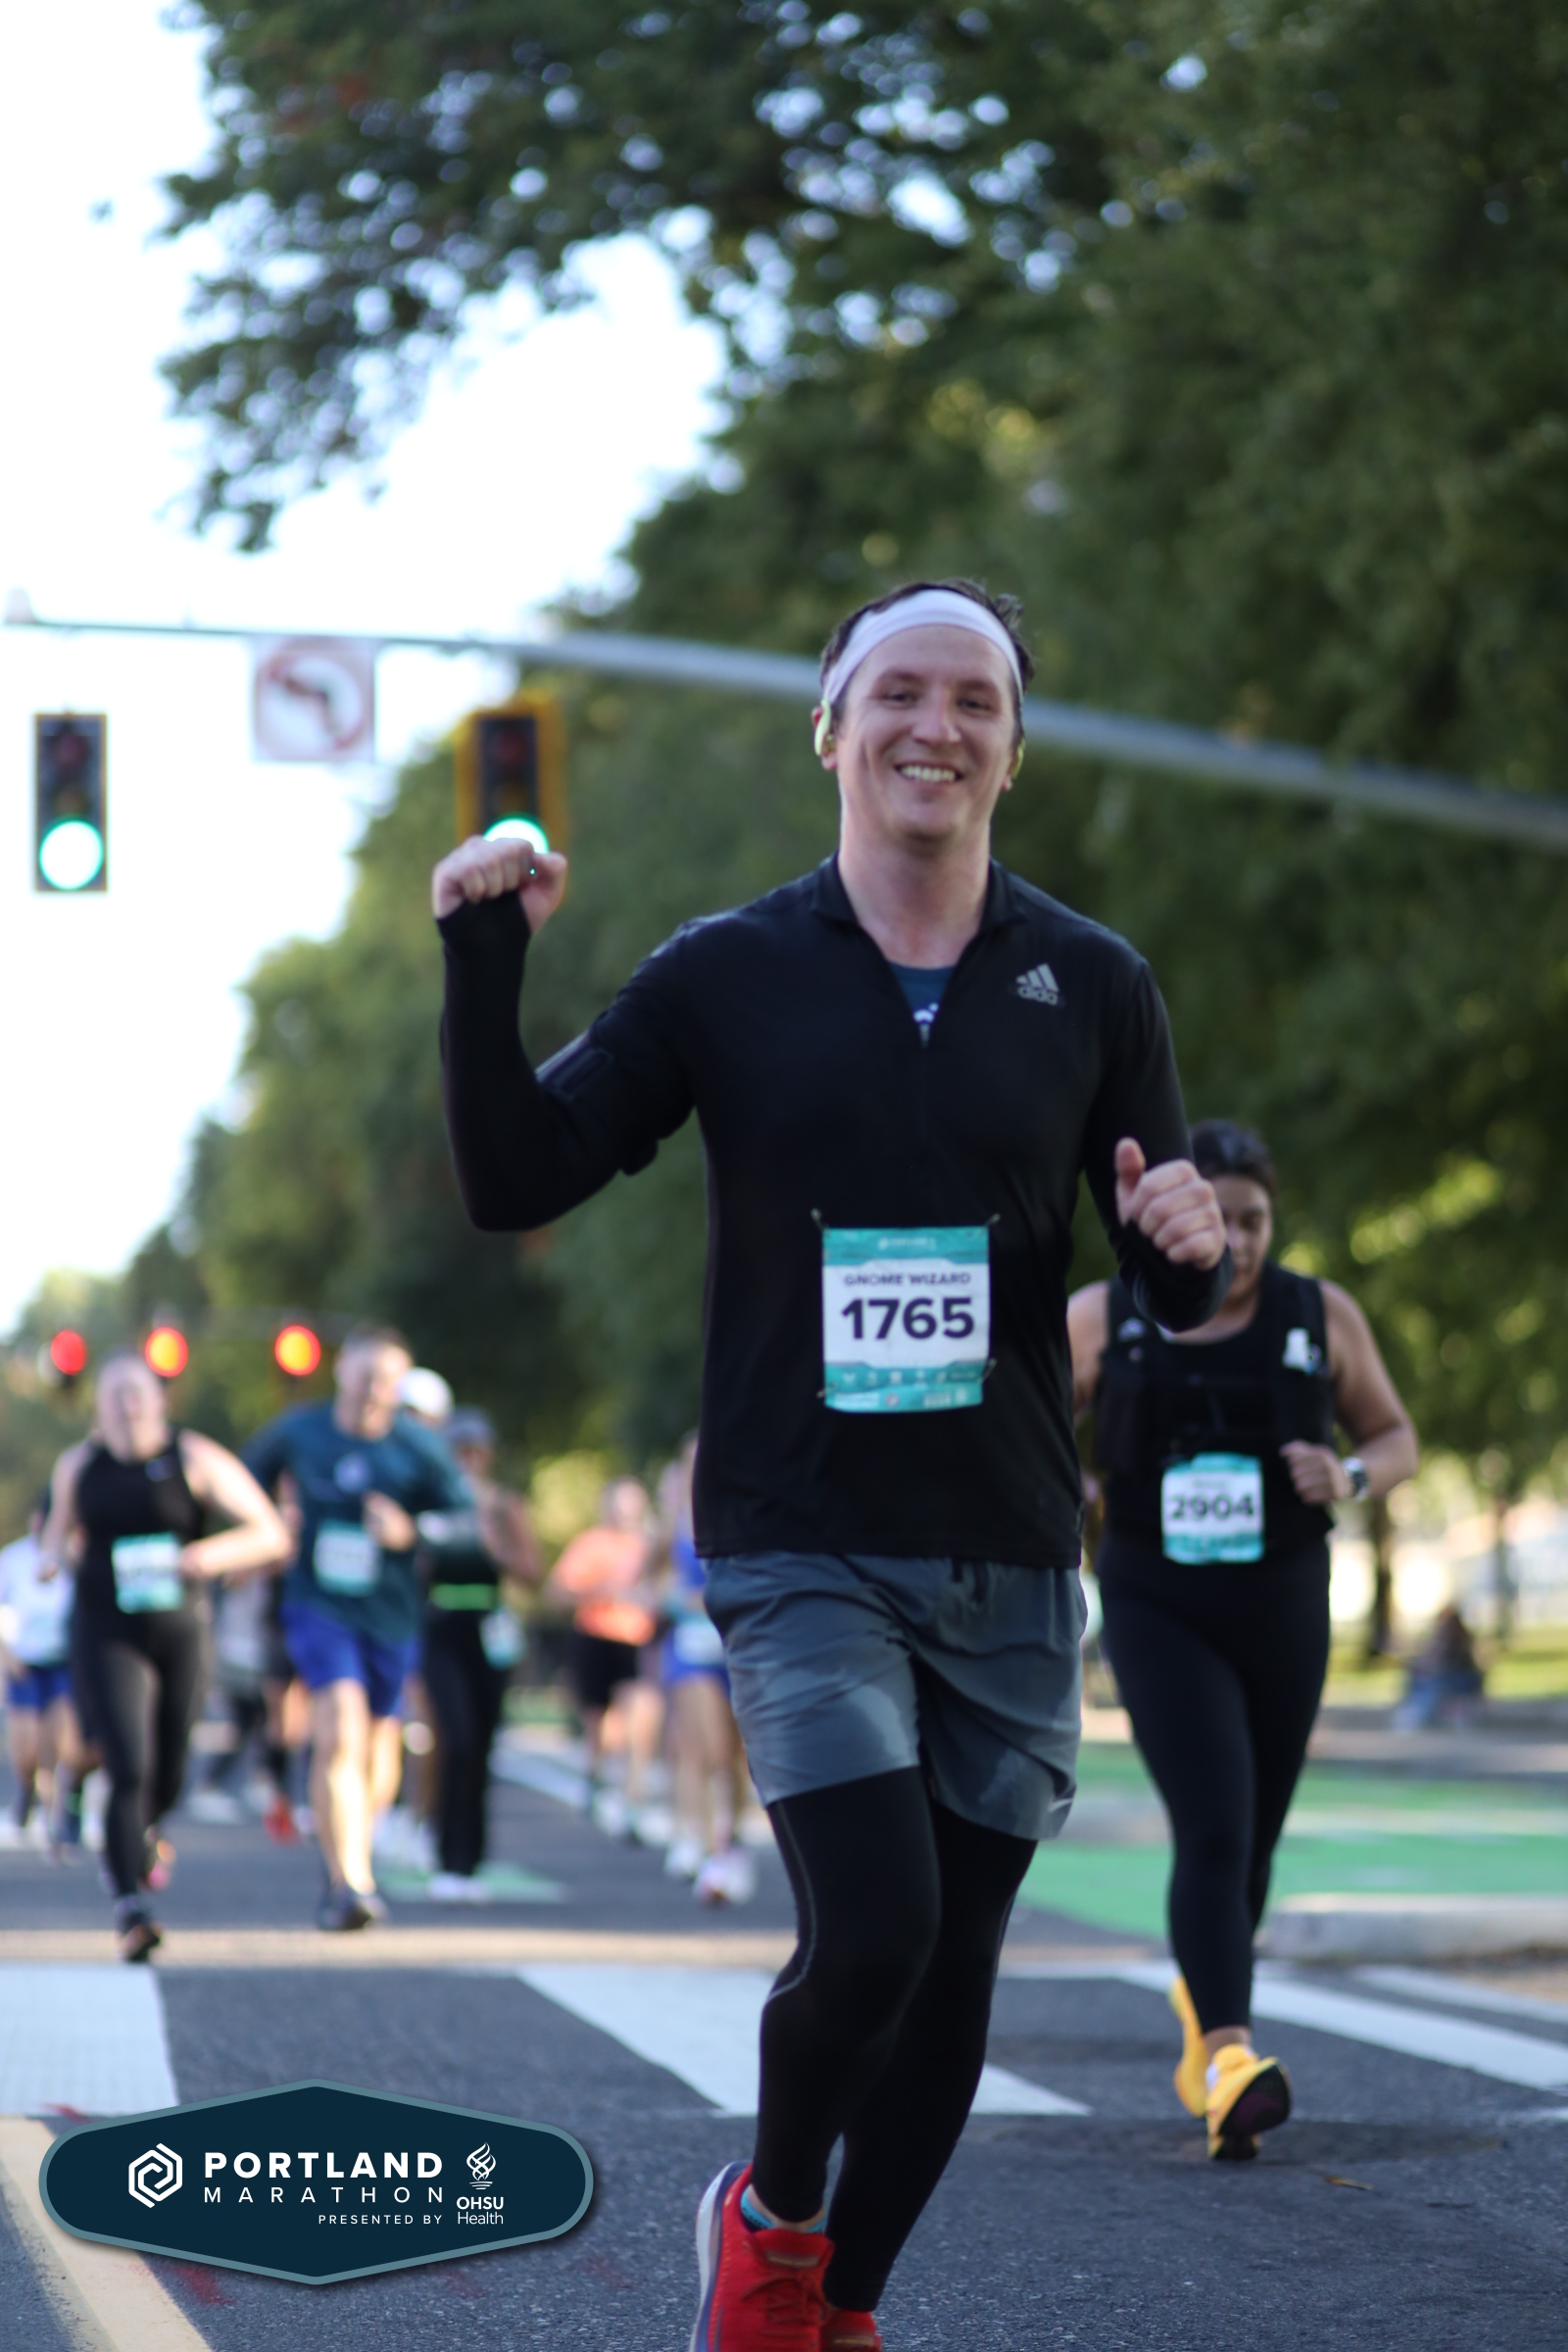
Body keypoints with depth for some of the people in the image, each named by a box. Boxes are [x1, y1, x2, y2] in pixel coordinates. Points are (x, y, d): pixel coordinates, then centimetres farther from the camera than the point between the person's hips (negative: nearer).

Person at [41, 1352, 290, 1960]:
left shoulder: (197, 1461, -5)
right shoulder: (77, 1466, 3)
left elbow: (272, 1537, -8)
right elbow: (63, 1523, 23)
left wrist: (215, 1554, -26)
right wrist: (55, 1554, -1)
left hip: (180, 1635, 1)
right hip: (106, 1636, 0)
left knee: (168, 1774, 13)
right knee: (129, 1767, -18)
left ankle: (139, 1834, 49)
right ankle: (131, 1905, -19)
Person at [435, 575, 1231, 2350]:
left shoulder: (1092, 988, 4)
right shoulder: (727, 976, 0)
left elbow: (1174, 1294, 8)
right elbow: (513, 1185, -1)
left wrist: (1191, 1251, -16)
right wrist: (484, 965, -14)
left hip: (1007, 1563, 3)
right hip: (801, 1552, -3)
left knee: (953, 1973, 8)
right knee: (873, 1930, -19)